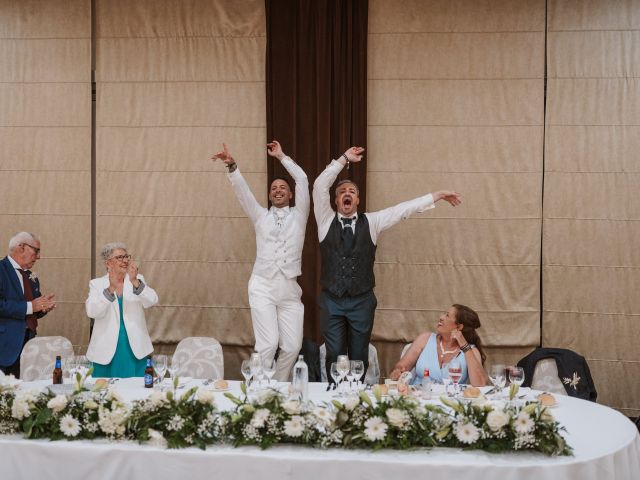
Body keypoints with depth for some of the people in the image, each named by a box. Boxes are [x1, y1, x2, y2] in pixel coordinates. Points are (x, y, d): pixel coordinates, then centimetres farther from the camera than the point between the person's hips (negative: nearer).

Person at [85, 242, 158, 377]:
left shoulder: (137, 280, 6)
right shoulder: (97, 284, 2)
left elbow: (152, 301, -11)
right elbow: (92, 312, -13)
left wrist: (135, 282, -27)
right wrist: (110, 289, -27)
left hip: (136, 349, 1)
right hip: (107, 350, -1)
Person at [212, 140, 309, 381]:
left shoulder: (298, 215, 14)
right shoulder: (261, 216, 16)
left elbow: (302, 180, 4)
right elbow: (242, 190, 4)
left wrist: (281, 156, 7)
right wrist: (232, 165, -11)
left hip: (290, 289, 1)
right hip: (263, 287, -1)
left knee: (292, 346, -2)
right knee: (268, 343, -13)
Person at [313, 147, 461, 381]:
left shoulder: (371, 222, 6)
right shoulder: (326, 221, 4)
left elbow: (405, 209, 3)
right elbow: (320, 187, -7)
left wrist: (438, 195, 1)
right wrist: (344, 159, -8)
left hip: (361, 301, 1)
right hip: (332, 301, -1)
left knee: (359, 357, 7)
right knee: (334, 355, 1)